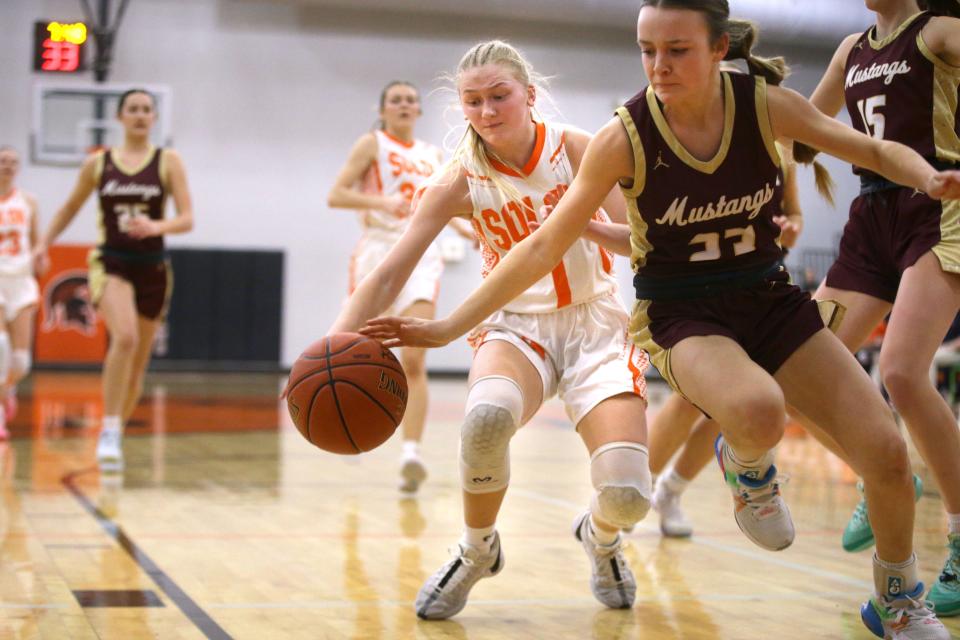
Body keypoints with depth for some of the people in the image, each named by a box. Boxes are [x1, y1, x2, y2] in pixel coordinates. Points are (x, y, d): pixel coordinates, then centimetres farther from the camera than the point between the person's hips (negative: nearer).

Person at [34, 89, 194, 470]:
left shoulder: (168, 161, 1)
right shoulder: (97, 163, 5)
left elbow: (187, 219, -7)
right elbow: (71, 207, 20)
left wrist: (156, 226, -25)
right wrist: (45, 242, 15)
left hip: (153, 269, 2)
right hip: (111, 262, -2)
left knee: (137, 363, 9)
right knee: (125, 337, -29)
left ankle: (115, 434, 28)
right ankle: (110, 430, -24)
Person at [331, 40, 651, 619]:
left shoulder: (576, 149, -9)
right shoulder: (460, 181, -8)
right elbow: (390, 275, -13)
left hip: (595, 321, 0)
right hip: (516, 325, 0)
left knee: (627, 494, -21)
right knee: (488, 414, -38)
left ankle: (600, 538, 21)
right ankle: (477, 553, -7)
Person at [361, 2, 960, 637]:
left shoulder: (765, 105, -12)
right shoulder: (624, 139, -17)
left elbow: (878, 151, -1)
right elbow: (544, 247, -12)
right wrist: (449, 327, -16)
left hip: (770, 300, 3)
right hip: (685, 315, -3)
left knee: (886, 451, -7)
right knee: (757, 412, -38)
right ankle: (746, 462, 2)